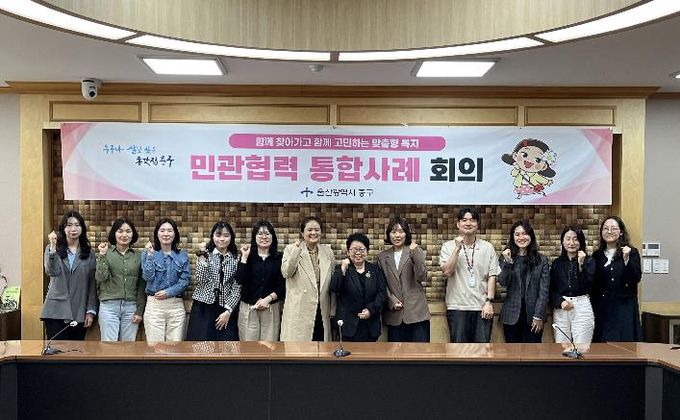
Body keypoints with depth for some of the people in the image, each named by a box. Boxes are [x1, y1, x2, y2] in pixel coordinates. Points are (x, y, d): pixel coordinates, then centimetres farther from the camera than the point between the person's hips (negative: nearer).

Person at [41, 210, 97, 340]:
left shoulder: (88, 252, 8)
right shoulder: (52, 248, 5)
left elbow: (92, 283, 6)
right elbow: (51, 272, -13)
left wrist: (91, 311, 0)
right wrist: (53, 247, -21)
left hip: (79, 313, 1)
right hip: (56, 312, -1)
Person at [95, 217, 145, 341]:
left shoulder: (138, 256, 7)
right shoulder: (105, 254, 3)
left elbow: (142, 286, 8)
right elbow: (100, 278, -9)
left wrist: (140, 311, 3)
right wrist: (102, 255, -15)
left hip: (131, 307, 2)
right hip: (109, 306, -2)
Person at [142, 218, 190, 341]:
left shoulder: (182, 256, 9)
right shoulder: (148, 253, 5)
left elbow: (185, 280, 1)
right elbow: (148, 277, -8)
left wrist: (168, 292, -10)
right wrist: (150, 255, -13)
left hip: (176, 305, 2)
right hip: (154, 304, -1)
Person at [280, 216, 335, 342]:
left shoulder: (327, 251, 11)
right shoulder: (291, 249, 2)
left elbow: (332, 282, 14)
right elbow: (286, 273, -15)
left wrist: (333, 310, 12)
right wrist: (297, 249, -17)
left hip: (322, 311, 3)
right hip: (299, 311, -3)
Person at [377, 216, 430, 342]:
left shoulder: (416, 251, 3)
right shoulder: (382, 257, 11)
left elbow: (422, 277, -9)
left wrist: (415, 254, -19)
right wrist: (392, 301, -3)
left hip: (416, 313, -2)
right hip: (394, 316, 2)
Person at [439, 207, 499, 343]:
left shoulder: (488, 247, 6)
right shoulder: (448, 246, 3)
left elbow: (492, 276, 3)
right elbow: (447, 271, -10)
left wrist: (489, 302, -5)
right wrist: (457, 248, -16)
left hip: (482, 307, 1)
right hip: (457, 307, -1)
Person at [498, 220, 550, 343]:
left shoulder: (541, 260, 3)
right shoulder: (506, 258, 6)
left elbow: (544, 291, -1)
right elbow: (503, 282, -7)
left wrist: (539, 316, -7)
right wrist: (508, 262, -21)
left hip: (533, 315, 0)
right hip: (512, 315, 1)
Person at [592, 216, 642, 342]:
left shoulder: (631, 252, 0)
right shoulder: (597, 255, 10)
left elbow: (637, 278, -11)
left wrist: (626, 260, -21)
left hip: (624, 308, -3)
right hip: (601, 308, 3)